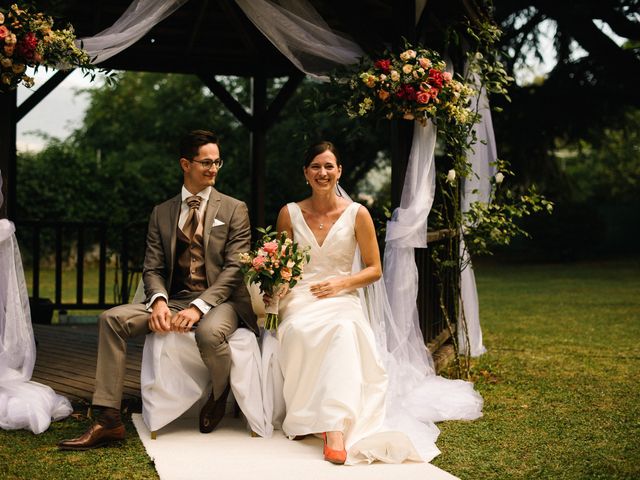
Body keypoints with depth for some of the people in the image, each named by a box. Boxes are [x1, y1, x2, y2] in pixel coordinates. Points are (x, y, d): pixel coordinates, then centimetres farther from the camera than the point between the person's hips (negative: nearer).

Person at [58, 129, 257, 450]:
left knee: (209, 332, -38)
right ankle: (108, 421, -21)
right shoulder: (161, 213, 14)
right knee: (112, 318, -19)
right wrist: (158, 301, -16)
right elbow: (152, 268, 8)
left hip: (219, 301, -4)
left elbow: (235, 268, -7)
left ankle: (219, 395, -2)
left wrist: (199, 307, -21)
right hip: (173, 299, 4)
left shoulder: (234, 209, 3)